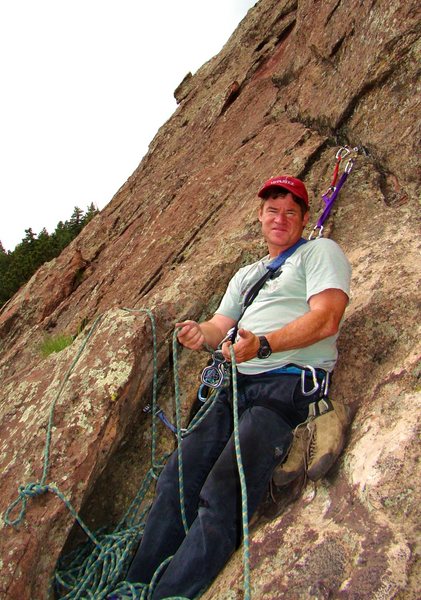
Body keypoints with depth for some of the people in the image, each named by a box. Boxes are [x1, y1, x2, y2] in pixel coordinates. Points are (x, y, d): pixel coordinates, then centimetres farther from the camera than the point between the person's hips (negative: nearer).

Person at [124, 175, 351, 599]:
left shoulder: (320, 252, 8)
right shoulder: (246, 274, 30)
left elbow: (326, 320, -8)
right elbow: (221, 325, 21)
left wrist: (263, 345, -21)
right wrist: (201, 334, -4)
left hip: (288, 385, -6)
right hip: (237, 385, 6)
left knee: (222, 497, -20)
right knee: (174, 483, -5)